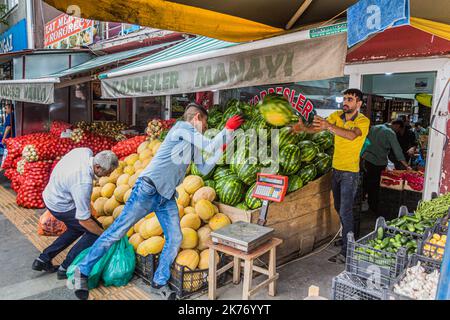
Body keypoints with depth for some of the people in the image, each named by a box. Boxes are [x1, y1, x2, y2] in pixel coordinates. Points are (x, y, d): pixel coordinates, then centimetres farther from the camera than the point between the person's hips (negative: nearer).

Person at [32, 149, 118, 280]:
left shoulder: (85, 151, -16)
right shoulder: (83, 183, -37)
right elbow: (84, 220, -31)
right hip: (60, 206, -9)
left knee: (76, 229, 22)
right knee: (94, 231, -5)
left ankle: (43, 259, 27)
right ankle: (66, 268, 5)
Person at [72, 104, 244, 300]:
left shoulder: (194, 144, 18)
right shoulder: (182, 127, -6)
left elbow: (204, 170, 22)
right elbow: (210, 147, -13)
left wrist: (221, 149, 17)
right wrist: (228, 129, -1)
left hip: (167, 197, 9)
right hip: (148, 189, -8)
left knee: (175, 239, 2)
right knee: (117, 231, -3)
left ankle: (159, 283, 17)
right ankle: (83, 270, 12)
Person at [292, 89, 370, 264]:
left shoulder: (363, 121, -12)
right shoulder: (337, 116, 3)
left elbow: (352, 135, -33)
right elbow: (318, 127, -10)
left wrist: (329, 126, -46)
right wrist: (304, 128, -32)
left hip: (350, 172, -6)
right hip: (336, 170, 6)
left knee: (345, 211, -6)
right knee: (339, 208, 19)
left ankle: (346, 251, 3)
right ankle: (348, 237, 40)